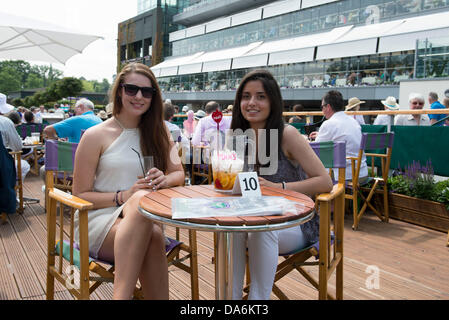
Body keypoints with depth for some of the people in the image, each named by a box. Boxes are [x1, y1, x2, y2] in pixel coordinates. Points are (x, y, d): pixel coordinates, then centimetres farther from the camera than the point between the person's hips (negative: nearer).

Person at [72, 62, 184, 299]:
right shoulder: (96, 136, 1)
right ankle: (123, 294, -36)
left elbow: (179, 174, 16)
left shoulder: (158, 133, 13)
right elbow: (80, 195, 0)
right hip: (100, 220, -2)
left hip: (146, 218, 3)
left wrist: (164, 180, -9)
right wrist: (125, 196, -16)